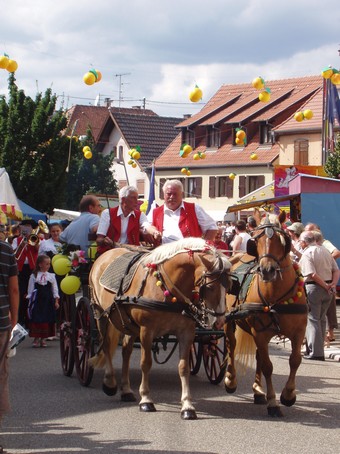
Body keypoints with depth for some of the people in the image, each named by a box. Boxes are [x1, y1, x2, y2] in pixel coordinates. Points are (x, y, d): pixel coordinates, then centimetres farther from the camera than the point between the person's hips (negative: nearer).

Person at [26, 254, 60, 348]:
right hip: (37, 300, -2)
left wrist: (56, 301, 5)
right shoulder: (34, 276, -1)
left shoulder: (51, 276, 6)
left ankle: (43, 338, 14)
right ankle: (36, 338, 7)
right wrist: (30, 300, -2)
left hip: (48, 301, 2)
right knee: (36, 319, -3)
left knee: (47, 319, 3)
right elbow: (30, 289, 2)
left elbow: (55, 289, 9)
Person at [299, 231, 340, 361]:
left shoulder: (306, 254, -11)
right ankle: (319, 349, 22)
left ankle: (315, 352, -5)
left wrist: (325, 286, -14)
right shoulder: (325, 251, 11)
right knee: (321, 319, 16)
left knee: (312, 319, -1)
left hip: (313, 288, -7)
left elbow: (312, 274, -22)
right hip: (327, 291, 7)